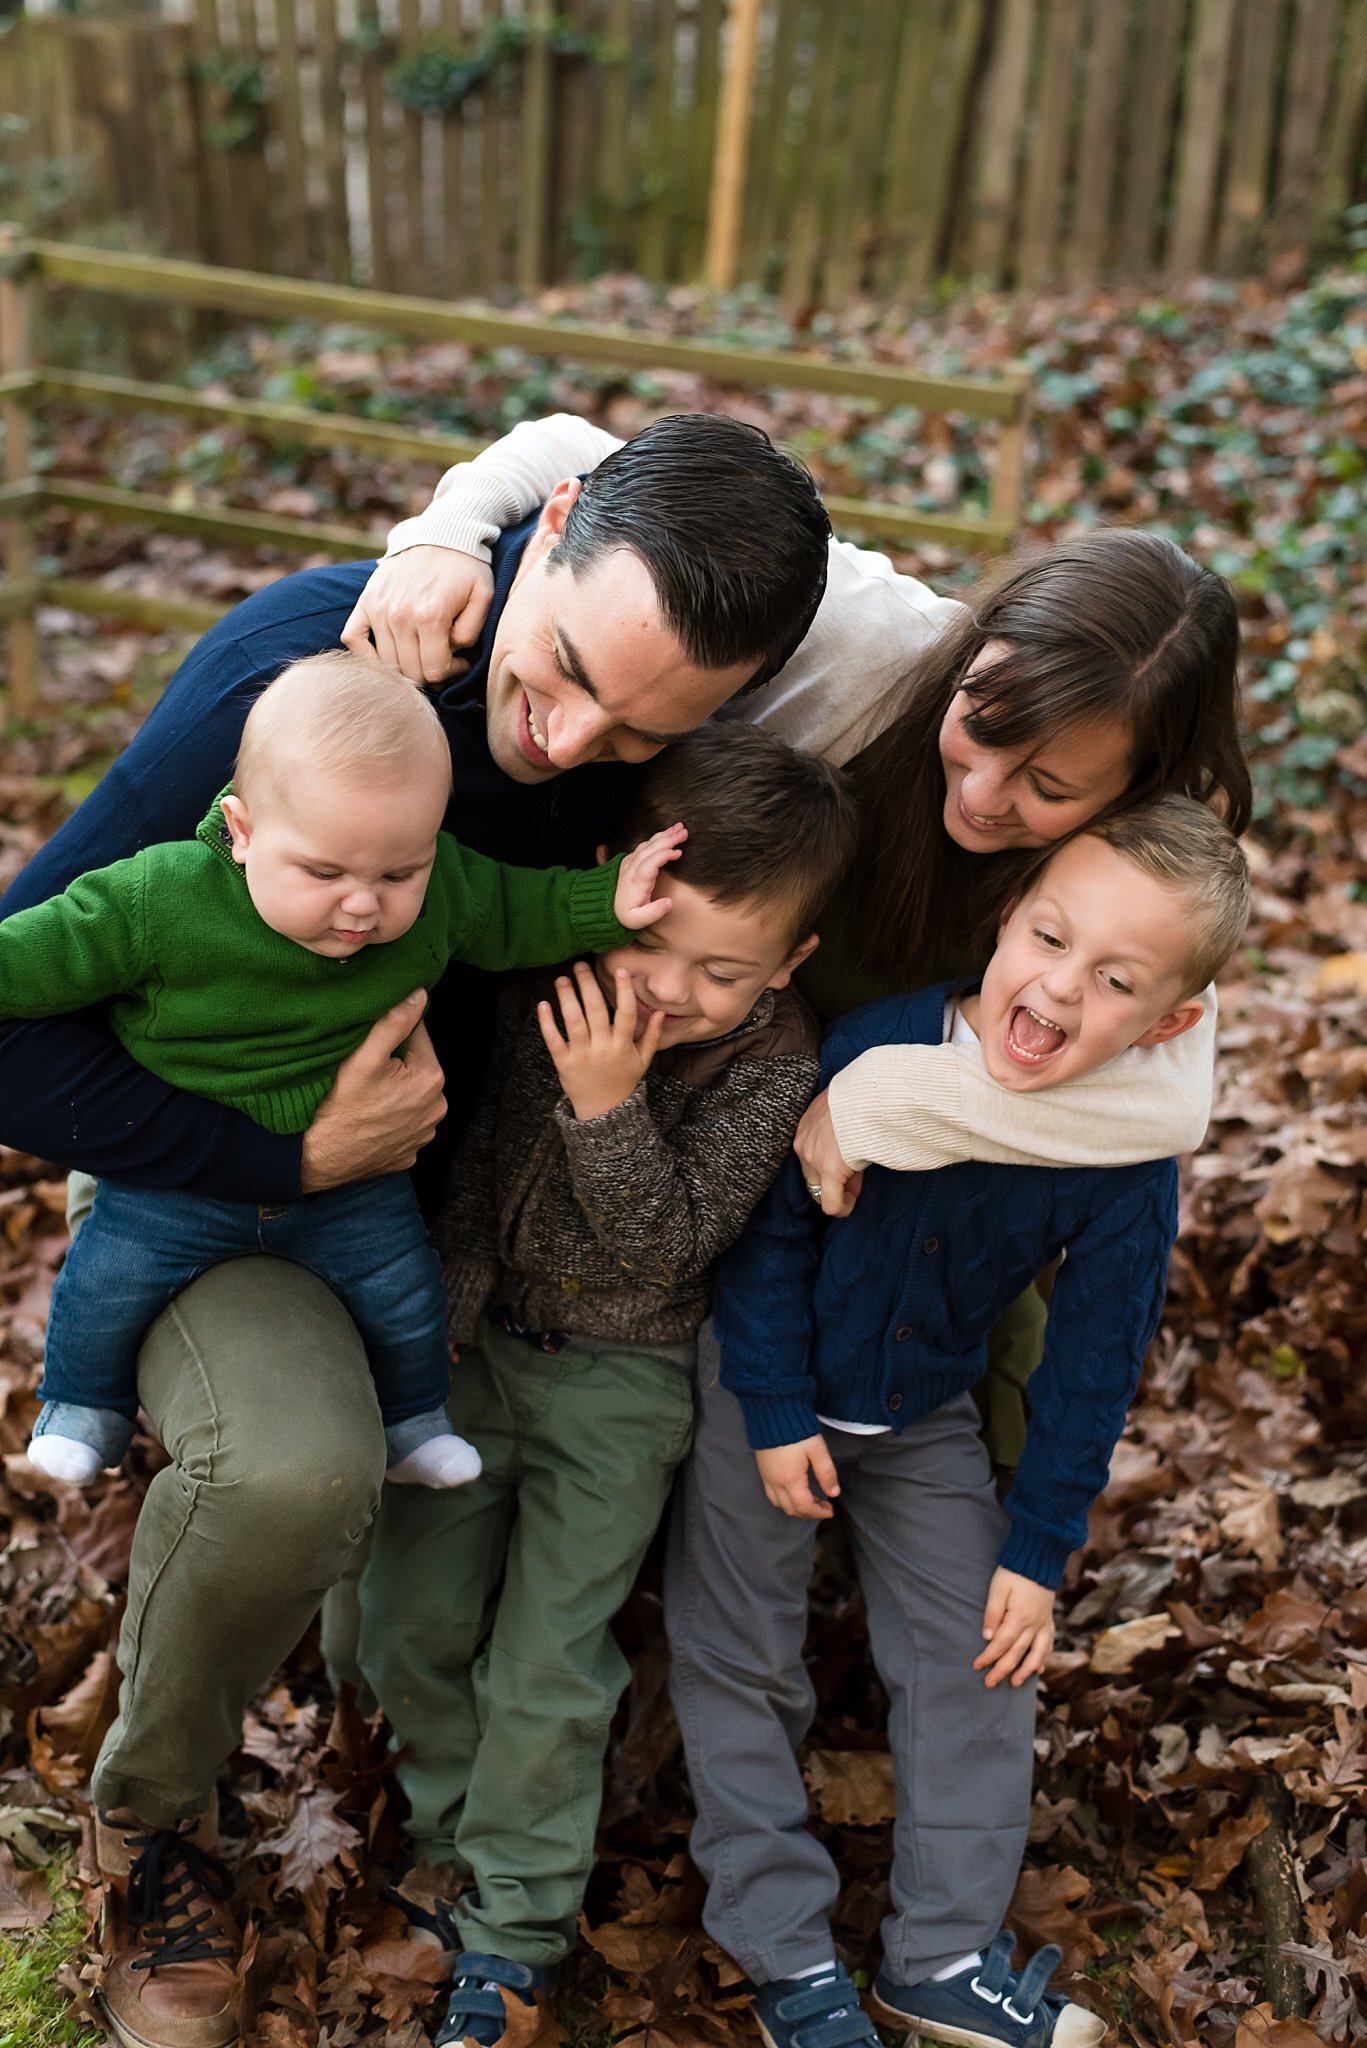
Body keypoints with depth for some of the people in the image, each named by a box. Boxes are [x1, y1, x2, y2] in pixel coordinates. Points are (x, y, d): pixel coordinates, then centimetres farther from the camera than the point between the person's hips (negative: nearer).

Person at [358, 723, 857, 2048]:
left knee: (548, 1664, 2)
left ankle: (515, 1927, 22)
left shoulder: (774, 1064, -22)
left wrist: (608, 1105, -37)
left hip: (618, 1378, -3)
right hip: (466, 1332, 4)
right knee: (413, 1615, 10)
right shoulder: (554, 963, -14)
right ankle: (453, 1832, 36)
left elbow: (663, 1253, -25)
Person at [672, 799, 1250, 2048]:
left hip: (927, 1424, 2)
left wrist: (1039, 1549, -6)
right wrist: (776, 1413, -14)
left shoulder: (1130, 1162, -22)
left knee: (977, 1666, 6)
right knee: (740, 1668, 5)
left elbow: (1093, 1366, -11)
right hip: (771, 1403, -2)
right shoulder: (872, 1052, -29)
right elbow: (771, 1232, -16)